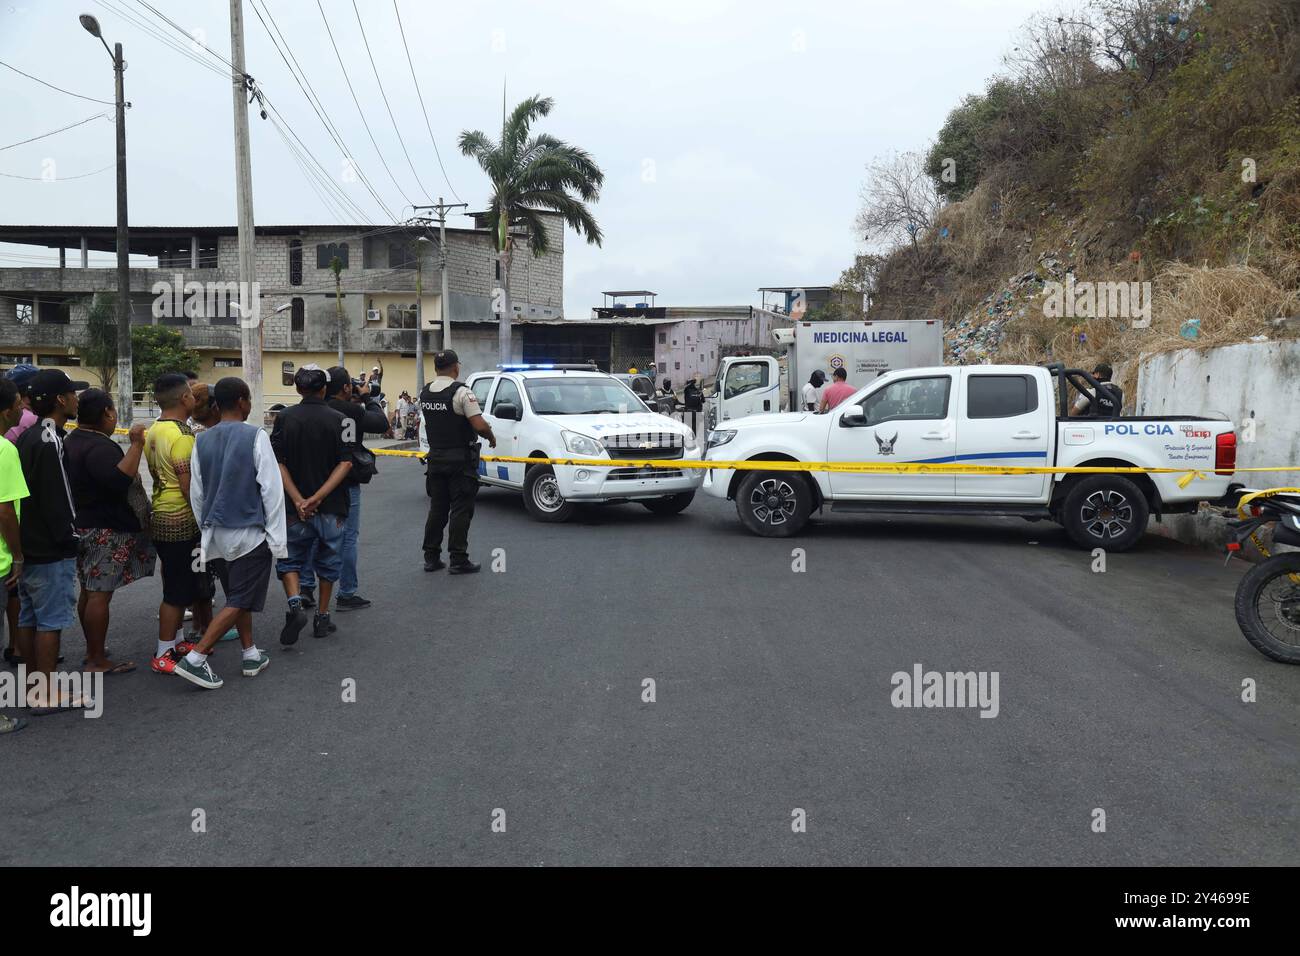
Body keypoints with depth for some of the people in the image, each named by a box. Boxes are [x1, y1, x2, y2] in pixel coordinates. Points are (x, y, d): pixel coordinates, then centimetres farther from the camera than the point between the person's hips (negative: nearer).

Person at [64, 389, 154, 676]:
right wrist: (136, 445, -30)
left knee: (89, 591, 15)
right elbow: (120, 480, -32)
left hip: (83, 525, 10)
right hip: (106, 530, -10)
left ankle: (91, 651, 24)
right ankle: (97, 661, -3)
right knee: (100, 594, -7)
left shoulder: (73, 441, 14)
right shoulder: (99, 446, -19)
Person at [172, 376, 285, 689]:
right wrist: (276, 538, -8)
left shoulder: (202, 441, 4)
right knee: (239, 602, 0)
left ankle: (251, 655, 26)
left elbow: (197, 493, 9)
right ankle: (195, 659, -6)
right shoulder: (255, 437, -12)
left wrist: (206, 531, 20)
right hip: (249, 534, -6)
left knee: (238, 597, 18)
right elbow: (271, 489, -14)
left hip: (214, 533, 6)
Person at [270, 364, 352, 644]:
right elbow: (345, 463, -13)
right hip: (331, 506, 0)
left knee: (289, 560, 14)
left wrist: (298, 500, -13)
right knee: (328, 561, 15)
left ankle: (295, 602, -10)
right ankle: (322, 617, 20)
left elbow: (278, 463, -9)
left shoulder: (285, 418, -3)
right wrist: (318, 497, -15)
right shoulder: (337, 419, -5)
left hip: (294, 507, 0)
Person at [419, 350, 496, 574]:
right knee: (461, 510, 0)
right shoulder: (461, 392, -16)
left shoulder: (425, 393, 6)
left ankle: (431, 557, 17)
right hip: (460, 460, -6)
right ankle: (458, 560, 1)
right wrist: (491, 436, -3)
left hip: (435, 458, 6)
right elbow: (479, 425, -21)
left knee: (437, 509, 13)